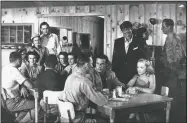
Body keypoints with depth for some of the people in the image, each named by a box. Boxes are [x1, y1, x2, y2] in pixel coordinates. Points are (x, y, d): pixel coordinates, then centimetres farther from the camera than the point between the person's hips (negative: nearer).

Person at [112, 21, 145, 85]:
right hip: (120, 75, 2)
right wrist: (113, 73, 5)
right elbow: (114, 58, 11)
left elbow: (143, 58, 0)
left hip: (134, 75, -2)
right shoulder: (117, 42, 8)